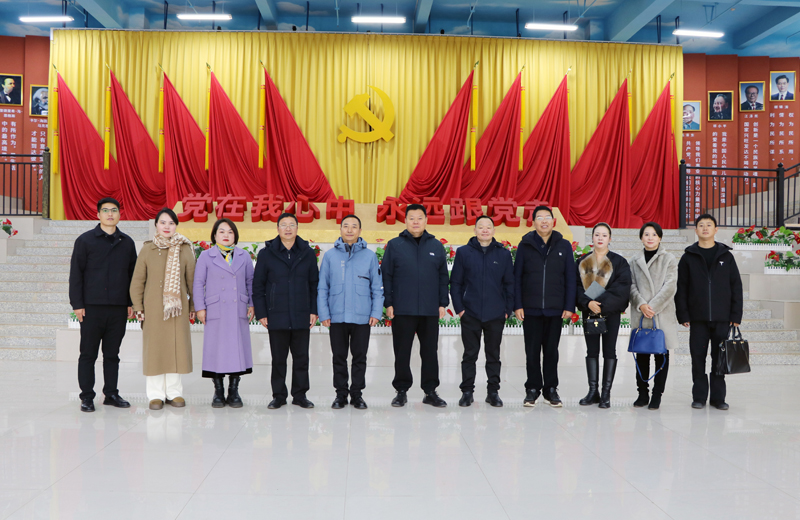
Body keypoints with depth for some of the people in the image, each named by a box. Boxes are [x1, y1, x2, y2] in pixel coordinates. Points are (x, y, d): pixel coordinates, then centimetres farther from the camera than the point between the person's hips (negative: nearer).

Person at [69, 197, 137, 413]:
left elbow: (133, 274, 14)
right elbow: (76, 274, 0)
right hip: (92, 307, -3)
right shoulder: (85, 240, 3)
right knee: (88, 354, 3)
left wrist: (132, 302, 8)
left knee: (112, 354, 9)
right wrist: (77, 304, -6)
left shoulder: (127, 243, 12)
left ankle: (111, 393, 18)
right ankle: (87, 397, 10)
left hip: (118, 308, 3)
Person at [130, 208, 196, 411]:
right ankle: (156, 394, 13)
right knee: (154, 349, 3)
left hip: (178, 308, 1)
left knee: (177, 348, 4)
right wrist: (138, 308, -2)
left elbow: (192, 280, 7)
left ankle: (174, 392, 16)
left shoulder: (185, 249, 3)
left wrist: (193, 306, 5)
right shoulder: (147, 249, 2)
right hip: (153, 308, -1)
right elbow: (137, 281, 4)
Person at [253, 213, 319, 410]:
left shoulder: (307, 253, 6)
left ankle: (300, 395, 19)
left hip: (302, 317, 1)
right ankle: (279, 395, 18)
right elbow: (258, 286, 3)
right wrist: (261, 313, -2)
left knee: (301, 357, 7)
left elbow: (314, 284, 9)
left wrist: (313, 310, 3)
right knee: (278, 358, 7)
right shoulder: (266, 254, 2)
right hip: (276, 317, -1)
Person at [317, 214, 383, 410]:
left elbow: (377, 287, 6)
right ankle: (341, 394, 20)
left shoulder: (369, 256, 3)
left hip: (362, 317, 0)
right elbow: (322, 287, 6)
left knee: (360, 357, 7)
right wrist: (324, 313, -1)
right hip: (337, 317, 1)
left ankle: (357, 393, 19)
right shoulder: (330, 255, 4)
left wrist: (376, 312, -2)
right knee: (339, 357, 8)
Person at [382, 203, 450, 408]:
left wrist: (443, 303, 5)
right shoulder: (394, 245, 3)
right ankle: (401, 390, 17)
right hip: (402, 310, -2)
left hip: (430, 311, 2)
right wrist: (388, 303, -4)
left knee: (430, 352, 7)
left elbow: (443, 277, 11)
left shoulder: (436, 246, 9)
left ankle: (430, 391, 17)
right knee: (402, 352, 5)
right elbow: (386, 276, 2)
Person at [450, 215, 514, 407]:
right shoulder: (463, 252, 2)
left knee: (493, 355, 9)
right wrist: (459, 308, -4)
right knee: (470, 355, 5)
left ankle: (493, 391, 18)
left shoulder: (504, 254, 5)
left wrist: (508, 309, 1)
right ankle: (467, 391, 14)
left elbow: (509, 284, 8)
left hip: (496, 315, 1)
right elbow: (456, 283, 3)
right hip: (470, 314, -1)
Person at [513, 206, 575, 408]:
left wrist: (569, 306, -2)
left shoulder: (564, 245, 5)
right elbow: (517, 277, 2)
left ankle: (551, 389, 20)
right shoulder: (525, 245, 3)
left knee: (551, 351, 9)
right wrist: (517, 305, -4)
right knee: (532, 351, 6)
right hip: (530, 309, 0)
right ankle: (532, 389, 17)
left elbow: (570, 278, 4)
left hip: (555, 309, 0)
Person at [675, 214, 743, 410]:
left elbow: (736, 287, 6)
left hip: (722, 318, 0)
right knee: (698, 357, 3)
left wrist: (736, 315, 0)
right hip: (697, 319, 0)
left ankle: (718, 397, 14)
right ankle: (699, 396, 12)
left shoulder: (726, 256, 7)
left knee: (720, 358, 4)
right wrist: (683, 315, -4)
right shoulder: (688, 257, 6)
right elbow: (681, 289, 4)